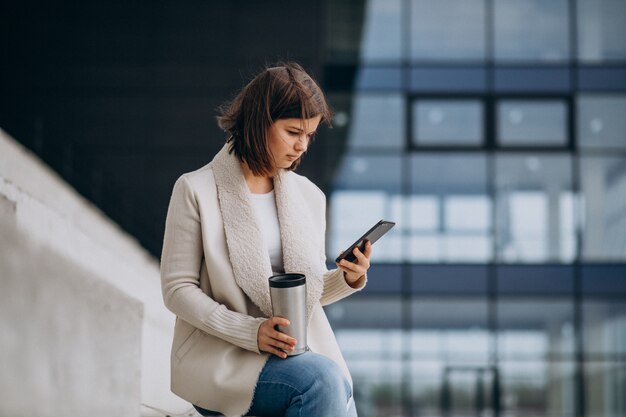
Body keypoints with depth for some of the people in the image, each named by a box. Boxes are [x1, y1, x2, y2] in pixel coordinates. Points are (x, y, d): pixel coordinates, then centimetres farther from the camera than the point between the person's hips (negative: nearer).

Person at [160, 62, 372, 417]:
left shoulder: (309, 197, 12)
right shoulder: (197, 191, -3)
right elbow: (177, 289, -6)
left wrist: (348, 279, -4)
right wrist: (250, 331, -17)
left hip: (301, 353, 5)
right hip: (220, 356, -5)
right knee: (322, 379, -30)